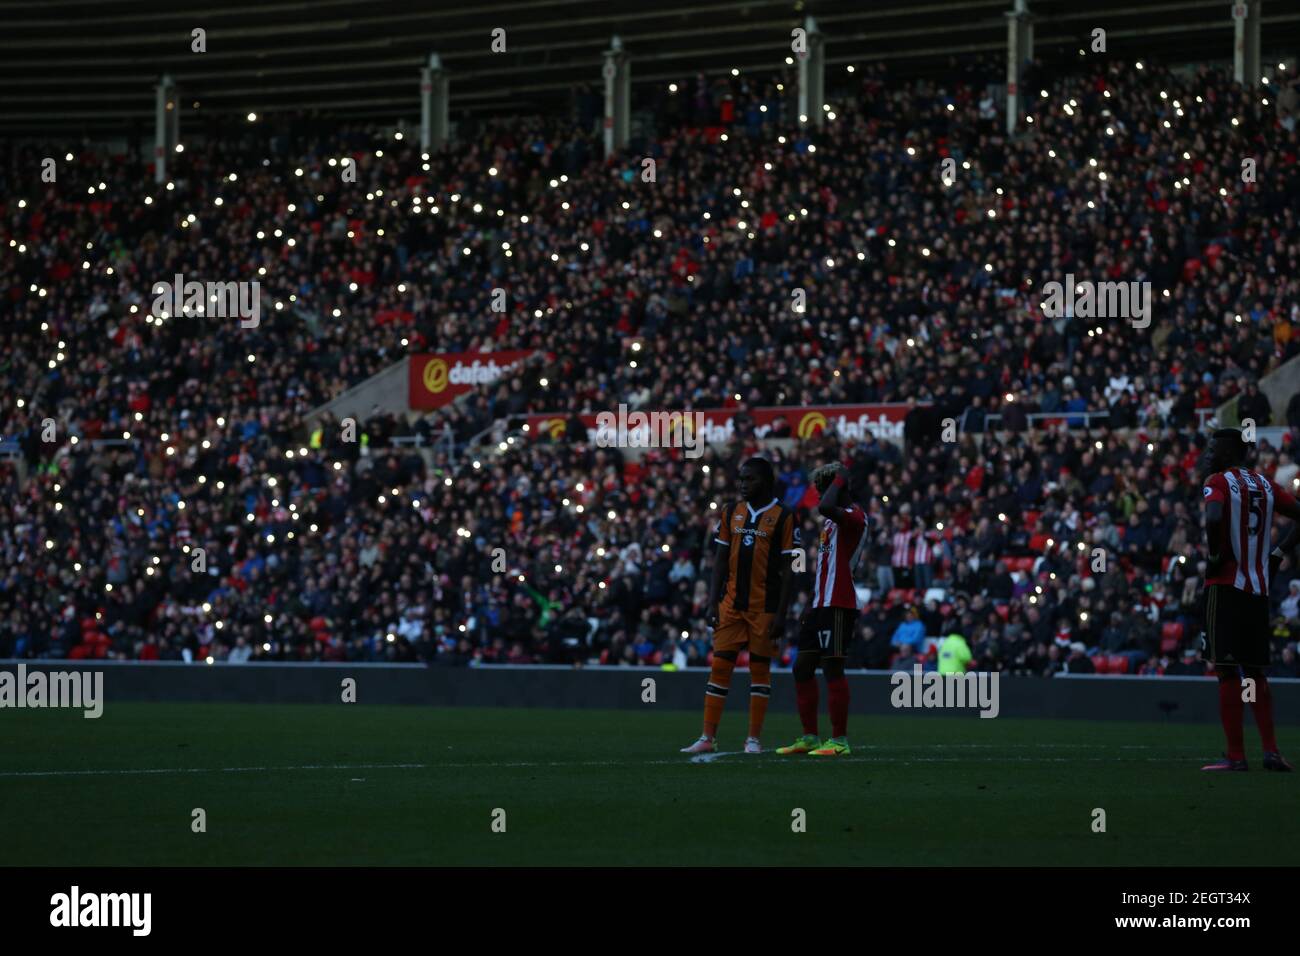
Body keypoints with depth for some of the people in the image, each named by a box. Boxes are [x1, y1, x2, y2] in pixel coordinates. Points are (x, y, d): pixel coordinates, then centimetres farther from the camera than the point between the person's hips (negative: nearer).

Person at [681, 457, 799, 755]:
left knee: (760, 669, 2)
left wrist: (781, 613, -10)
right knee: (719, 666, 0)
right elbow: (720, 561, 12)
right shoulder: (731, 513, 10)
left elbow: (788, 570, -5)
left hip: (764, 607, -4)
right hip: (731, 604, 4)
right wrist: (712, 604, 4)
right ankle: (707, 738, 1)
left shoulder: (783, 518, -3)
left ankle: (754, 739, 8)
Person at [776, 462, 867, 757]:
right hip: (821, 605, 10)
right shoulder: (834, 520, 21)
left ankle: (839, 741, -6)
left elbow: (825, 507, -33)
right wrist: (813, 606, 24)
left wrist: (839, 480, -15)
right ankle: (810, 738, 16)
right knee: (802, 668, 10)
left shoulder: (854, 516, -10)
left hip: (838, 605, -10)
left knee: (832, 668, -9)